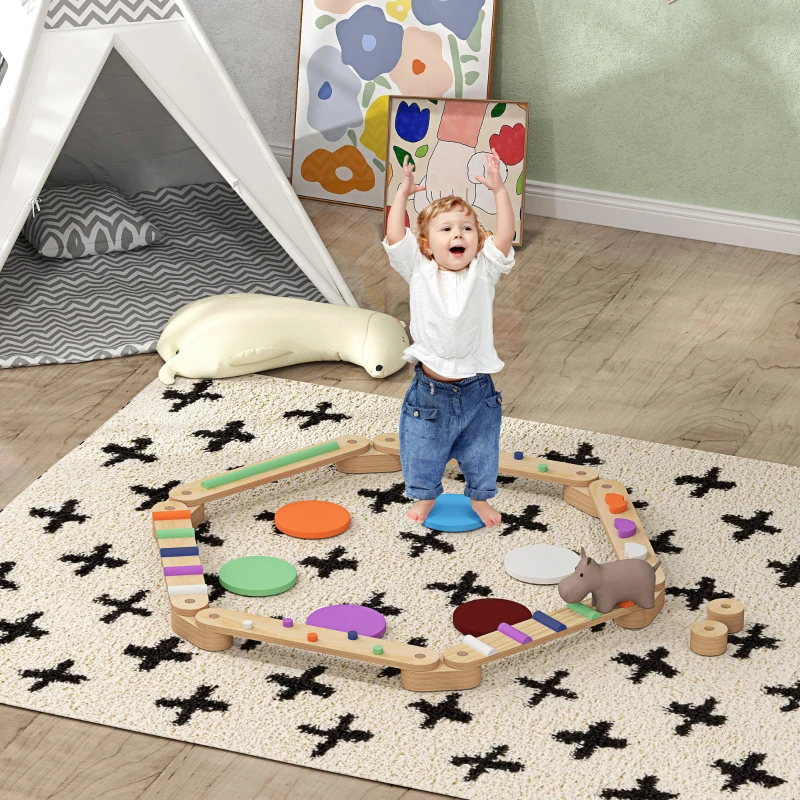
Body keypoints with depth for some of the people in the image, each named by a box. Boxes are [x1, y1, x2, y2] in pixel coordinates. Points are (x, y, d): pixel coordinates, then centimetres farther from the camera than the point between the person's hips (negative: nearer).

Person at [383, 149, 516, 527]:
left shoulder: (483, 273, -8)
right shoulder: (420, 272, -8)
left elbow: (505, 236, -20)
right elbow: (394, 236, -17)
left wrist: (499, 190, -27)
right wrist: (403, 193, -19)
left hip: (476, 389, 0)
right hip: (430, 388, 0)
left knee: (480, 452, 16)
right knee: (423, 448, 16)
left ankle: (480, 497, 38)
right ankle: (424, 494, 39)